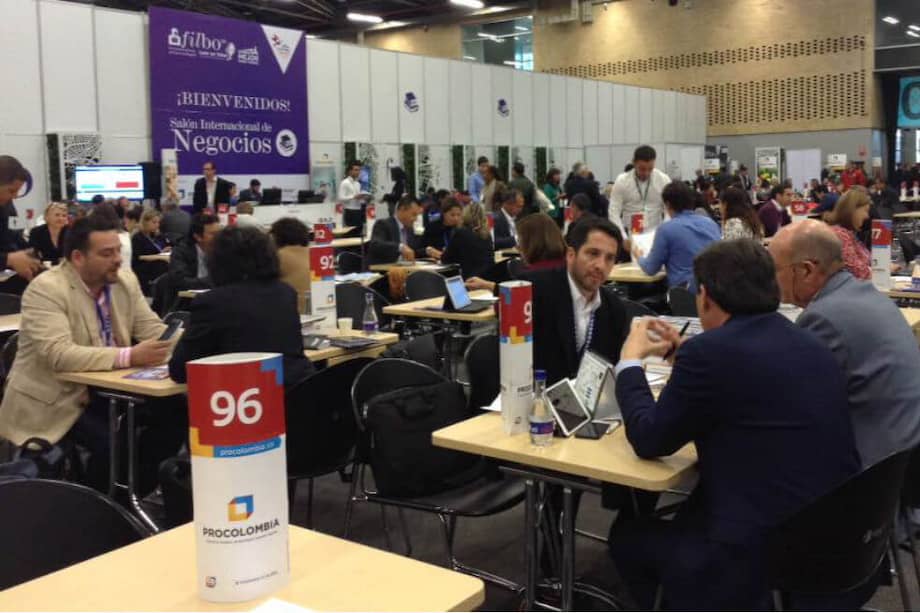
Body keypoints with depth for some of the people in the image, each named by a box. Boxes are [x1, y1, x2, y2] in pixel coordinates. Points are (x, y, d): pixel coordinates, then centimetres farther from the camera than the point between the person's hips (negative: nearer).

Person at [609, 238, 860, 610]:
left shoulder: (710, 349, -16)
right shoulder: (811, 346, 6)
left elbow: (650, 441, -6)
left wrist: (630, 360, 8)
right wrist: (683, 355, 23)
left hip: (761, 551, -8)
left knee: (627, 535, 17)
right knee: (673, 521, 28)